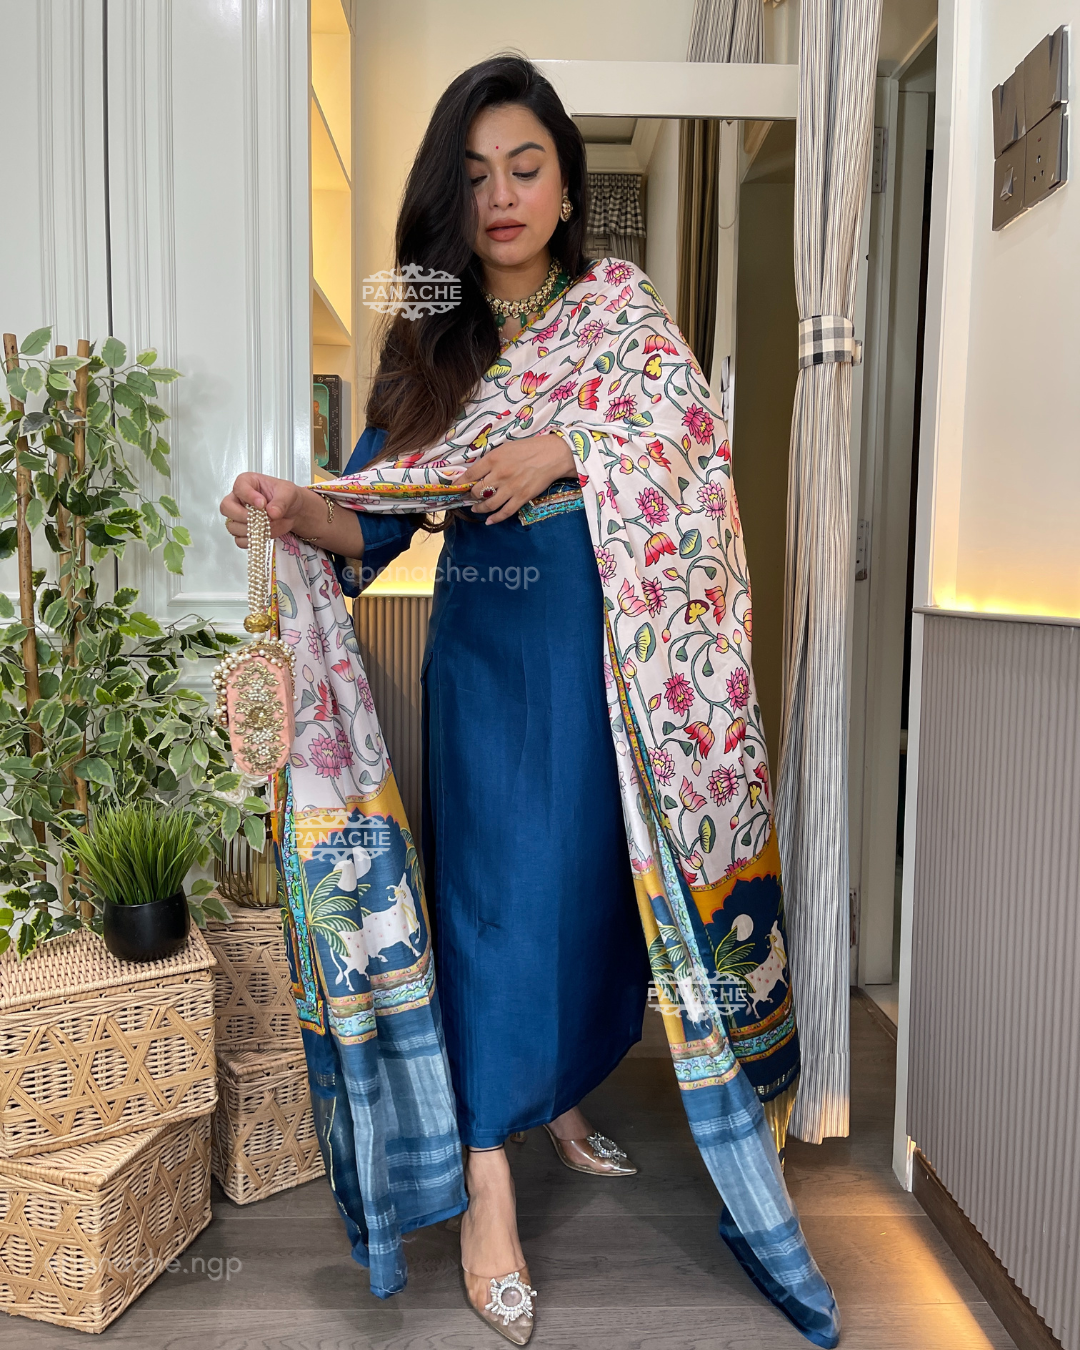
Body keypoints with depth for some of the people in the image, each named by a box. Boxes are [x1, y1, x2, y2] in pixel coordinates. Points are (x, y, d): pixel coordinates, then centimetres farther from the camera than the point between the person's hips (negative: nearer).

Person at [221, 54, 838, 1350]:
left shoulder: (619, 302, 7)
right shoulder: (427, 343, 7)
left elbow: (692, 428, -6)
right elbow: (378, 516, 0)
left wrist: (561, 445, -19)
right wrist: (295, 509, -21)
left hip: (614, 646, 1)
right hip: (490, 652, -1)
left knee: (600, 882, 10)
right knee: (500, 889, -3)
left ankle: (561, 1098, 34)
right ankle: (489, 1187, 8)